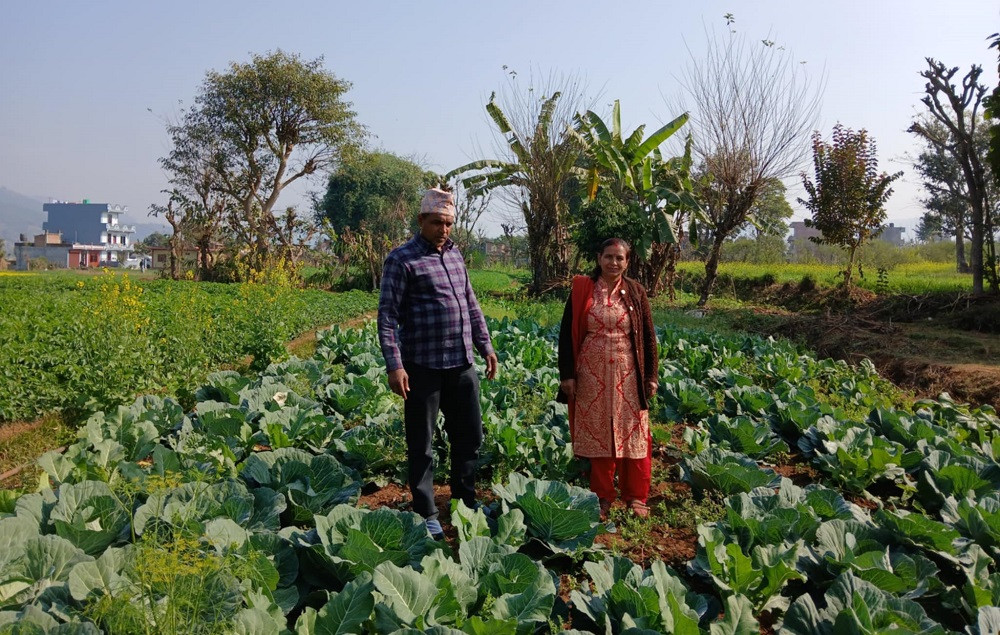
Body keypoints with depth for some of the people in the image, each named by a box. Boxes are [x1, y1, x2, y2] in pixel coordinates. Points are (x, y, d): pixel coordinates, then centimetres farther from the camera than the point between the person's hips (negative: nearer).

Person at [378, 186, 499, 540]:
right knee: (422, 444, 5)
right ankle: (426, 514, 18)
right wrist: (394, 365, -18)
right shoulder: (402, 259, -7)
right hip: (423, 365, -7)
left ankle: (465, 500, 33)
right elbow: (387, 315, -11)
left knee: (470, 435, 15)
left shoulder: (455, 255, 14)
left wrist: (485, 345, 15)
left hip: (461, 364, 7)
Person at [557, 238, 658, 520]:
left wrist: (651, 375, 2)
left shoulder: (635, 292, 3)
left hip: (627, 373, 1)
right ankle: (602, 496, 20)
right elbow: (567, 334, 0)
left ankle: (635, 496, 20)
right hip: (593, 373, 0)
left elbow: (648, 336, 5)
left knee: (632, 432, 6)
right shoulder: (582, 290, -1)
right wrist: (567, 374, -5)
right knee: (597, 432, 6)